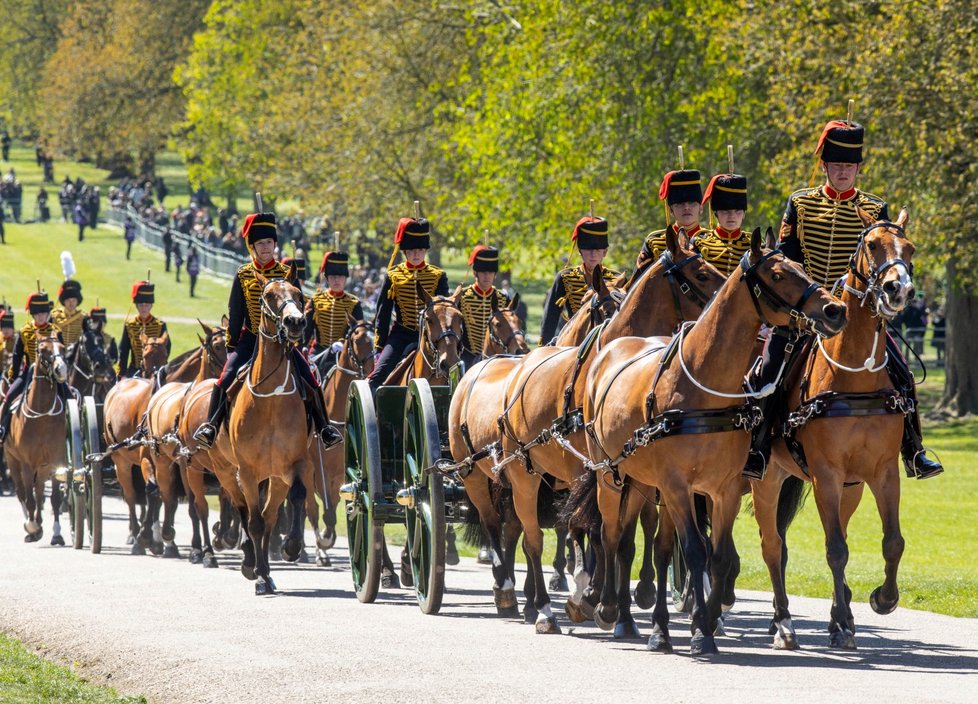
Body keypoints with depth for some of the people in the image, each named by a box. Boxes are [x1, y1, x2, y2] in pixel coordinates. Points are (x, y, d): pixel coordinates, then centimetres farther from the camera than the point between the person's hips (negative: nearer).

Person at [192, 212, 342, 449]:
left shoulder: (287, 274, 3)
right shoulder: (243, 276, 3)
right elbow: (235, 314, 5)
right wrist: (231, 345, 1)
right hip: (250, 339, 0)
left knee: (309, 382, -13)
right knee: (227, 377, -20)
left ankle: (324, 428, -2)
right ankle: (210, 426, -14)